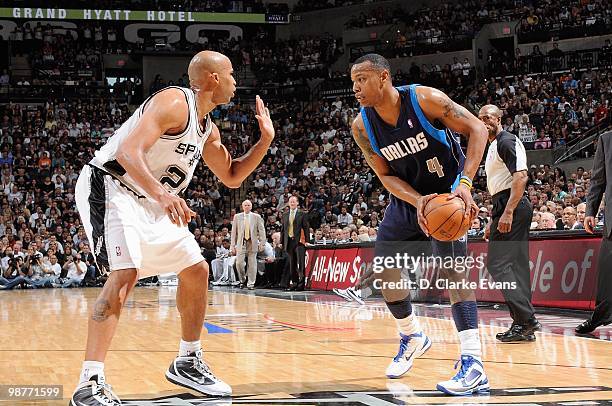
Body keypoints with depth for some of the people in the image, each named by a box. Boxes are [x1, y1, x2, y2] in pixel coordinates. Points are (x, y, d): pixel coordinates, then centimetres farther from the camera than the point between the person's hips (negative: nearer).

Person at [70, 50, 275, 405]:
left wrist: (265, 141, 9)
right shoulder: (174, 103, -19)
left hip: (149, 201, 10)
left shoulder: (208, 128, 11)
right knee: (125, 274, -26)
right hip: (109, 186, -10)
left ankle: (187, 362, 25)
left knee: (197, 270, 12)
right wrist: (162, 194, -46)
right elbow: (129, 151, -32)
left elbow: (232, 177, 22)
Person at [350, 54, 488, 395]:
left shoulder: (424, 99, -25)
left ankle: (474, 366, -28)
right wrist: (418, 202, -28)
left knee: (453, 268, -21)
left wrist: (465, 183, -34)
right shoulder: (362, 126, -12)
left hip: (448, 191, -6)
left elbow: (477, 129, -22)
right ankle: (412, 338, 33)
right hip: (408, 197, 6)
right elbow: (386, 175, -8)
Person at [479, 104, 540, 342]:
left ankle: (525, 319, -16)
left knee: (498, 263, -13)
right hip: (505, 208, 10)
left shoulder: (507, 142, -9)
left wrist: (508, 212, -27)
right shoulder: (493, 147, 23)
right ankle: (525, 323, 9)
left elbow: (520, 176, -20)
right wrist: (493, 222, 27)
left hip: (513, 207, -10)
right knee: (516, 265, 8)